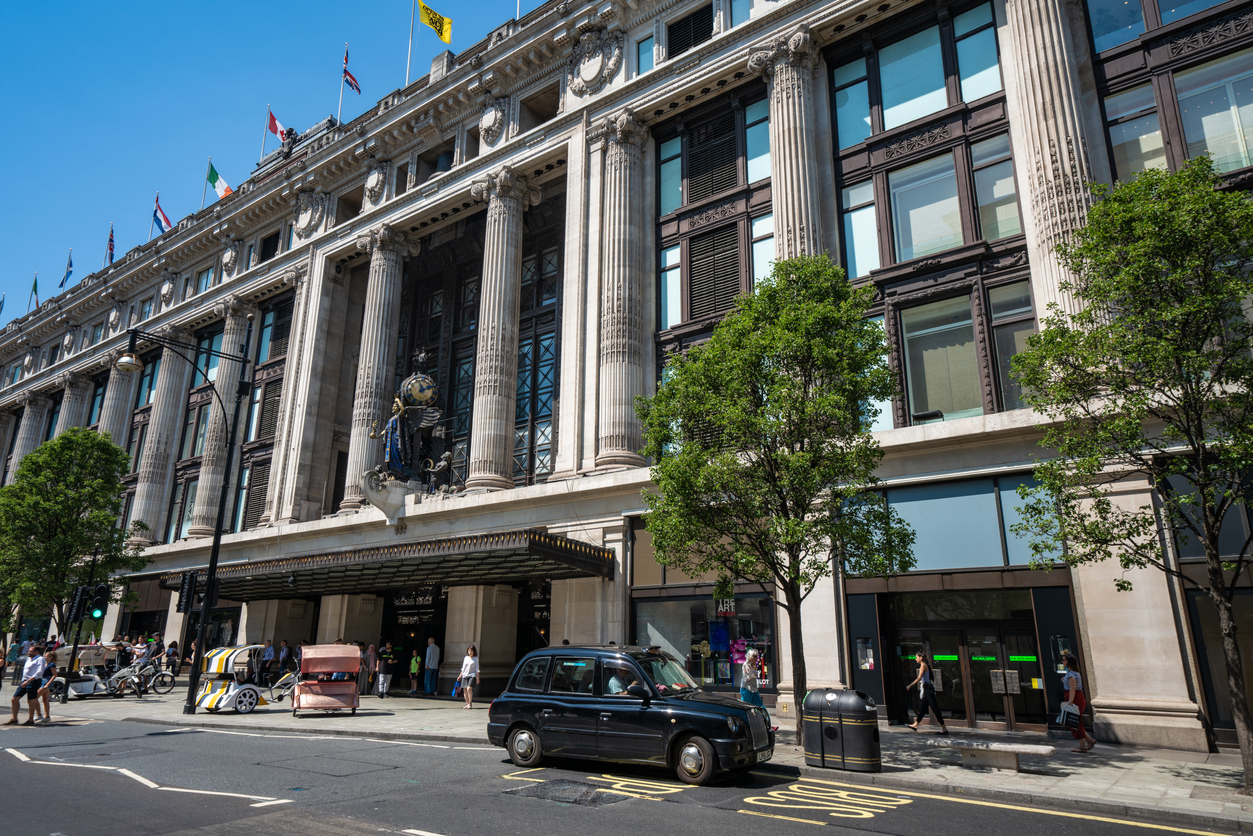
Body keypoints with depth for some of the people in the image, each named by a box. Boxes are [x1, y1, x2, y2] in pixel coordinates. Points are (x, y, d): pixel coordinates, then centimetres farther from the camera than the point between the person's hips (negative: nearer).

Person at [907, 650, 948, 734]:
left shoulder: (923, 665, -12)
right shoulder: (925, 665, 15)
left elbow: (919, 678, -19)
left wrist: (910, 686, -17)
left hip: (927, 687, -10)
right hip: (926, 687, 10)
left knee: (934, 708, -8)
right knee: (922, 707, 17)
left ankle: (944, 728, -6)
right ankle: (915, 725, 27)